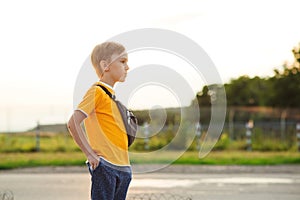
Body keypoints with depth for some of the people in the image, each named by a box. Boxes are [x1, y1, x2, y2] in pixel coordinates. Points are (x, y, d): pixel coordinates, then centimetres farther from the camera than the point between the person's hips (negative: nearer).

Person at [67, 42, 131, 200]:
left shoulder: (111, 94, 18)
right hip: (105, 167, -9)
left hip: (122, 168, 9)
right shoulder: (97, 91, -8)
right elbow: (73, 123, -17)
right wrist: (90, 154, -16)